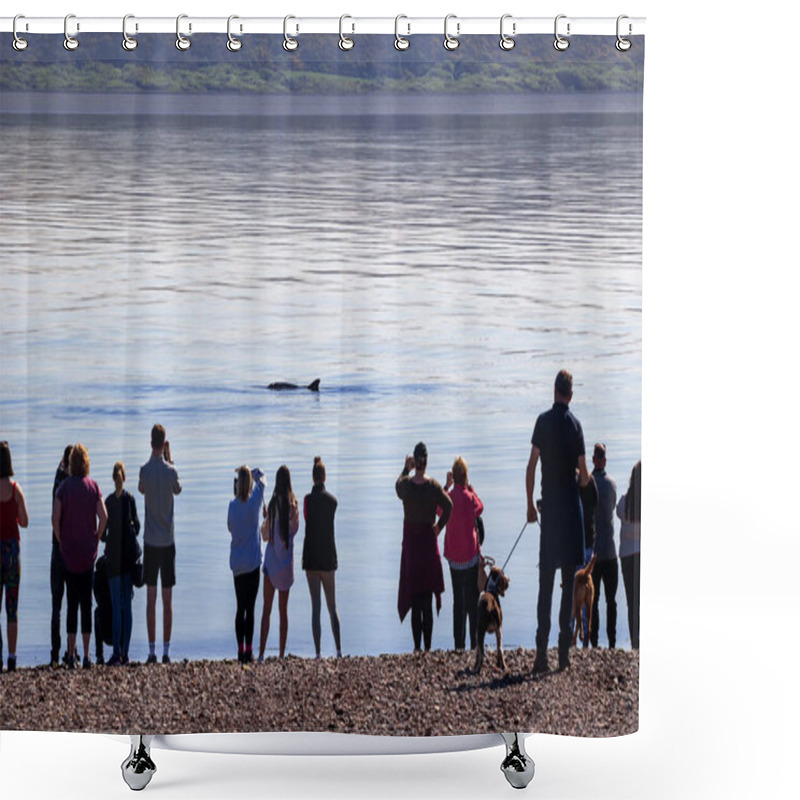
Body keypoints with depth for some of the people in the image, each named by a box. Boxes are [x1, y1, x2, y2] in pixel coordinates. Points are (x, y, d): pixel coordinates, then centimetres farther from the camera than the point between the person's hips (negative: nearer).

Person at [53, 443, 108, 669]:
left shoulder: (64, 486, -3)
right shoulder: (93, 486, -2)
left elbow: (55, 517, -12)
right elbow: (103, 517, -11)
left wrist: (61, 542, 1)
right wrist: (97, 539, 4)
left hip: (69, 551, 0)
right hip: (88, 552, 0)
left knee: (71, 603, 4)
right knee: (86, 603, 5)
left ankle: (71, 654, 0)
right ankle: (86, 656, 4)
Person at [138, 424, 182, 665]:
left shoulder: (144, 470, -6)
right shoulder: (171, 471, -7)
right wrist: (170, 460, 14)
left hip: (151, 542, 0)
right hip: (168, 541, 0)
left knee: (151, 598, 3)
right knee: (167, 600, 4)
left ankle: (152, 651, 0)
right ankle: (166, 650, 3)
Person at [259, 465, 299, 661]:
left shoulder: (273, 504, -8)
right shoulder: (294, 505, -3)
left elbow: (265, 535, -2)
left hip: (272, 558, -2)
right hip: (287, 559, 2)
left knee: (267, 608, 0)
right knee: (283, 609, 9)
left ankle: (262, 652, -6)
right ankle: (282, 653, 8)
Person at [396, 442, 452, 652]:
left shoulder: (405, 485, -8)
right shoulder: (434, 486, -10)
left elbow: (397, 486, 14)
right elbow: (448, 507, -13)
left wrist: (405, 469, 12)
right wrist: (439, 527, -1)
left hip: (410, 542, 0)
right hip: (428, 542, 0)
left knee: (414, 599, 6)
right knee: (428, 600, 7)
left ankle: (417, 646, 3)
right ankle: (428, 646, 8)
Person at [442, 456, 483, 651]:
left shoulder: (449, 496, -5)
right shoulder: (470, 497, -13)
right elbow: (480, 509, 9)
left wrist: (446, 486, 14)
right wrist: (470, 487, 7)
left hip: (453, 555, 3)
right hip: (470, 553, -3)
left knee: (458, 599, 10)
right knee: (472, 599, 3)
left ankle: (459, 644, 8)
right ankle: (474, 642, 0)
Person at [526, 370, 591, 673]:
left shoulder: (543, 421, 1)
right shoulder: (575, 424, -2)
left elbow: (531, 467, -2)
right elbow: (584, 476, -4)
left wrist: (530, 505, 6)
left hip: (549, 508, 1)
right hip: (571, 507, -1)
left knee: (545, 584, 2)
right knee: (569, 582, 2)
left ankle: (542, 652, -3)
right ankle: (564, 650, -1)